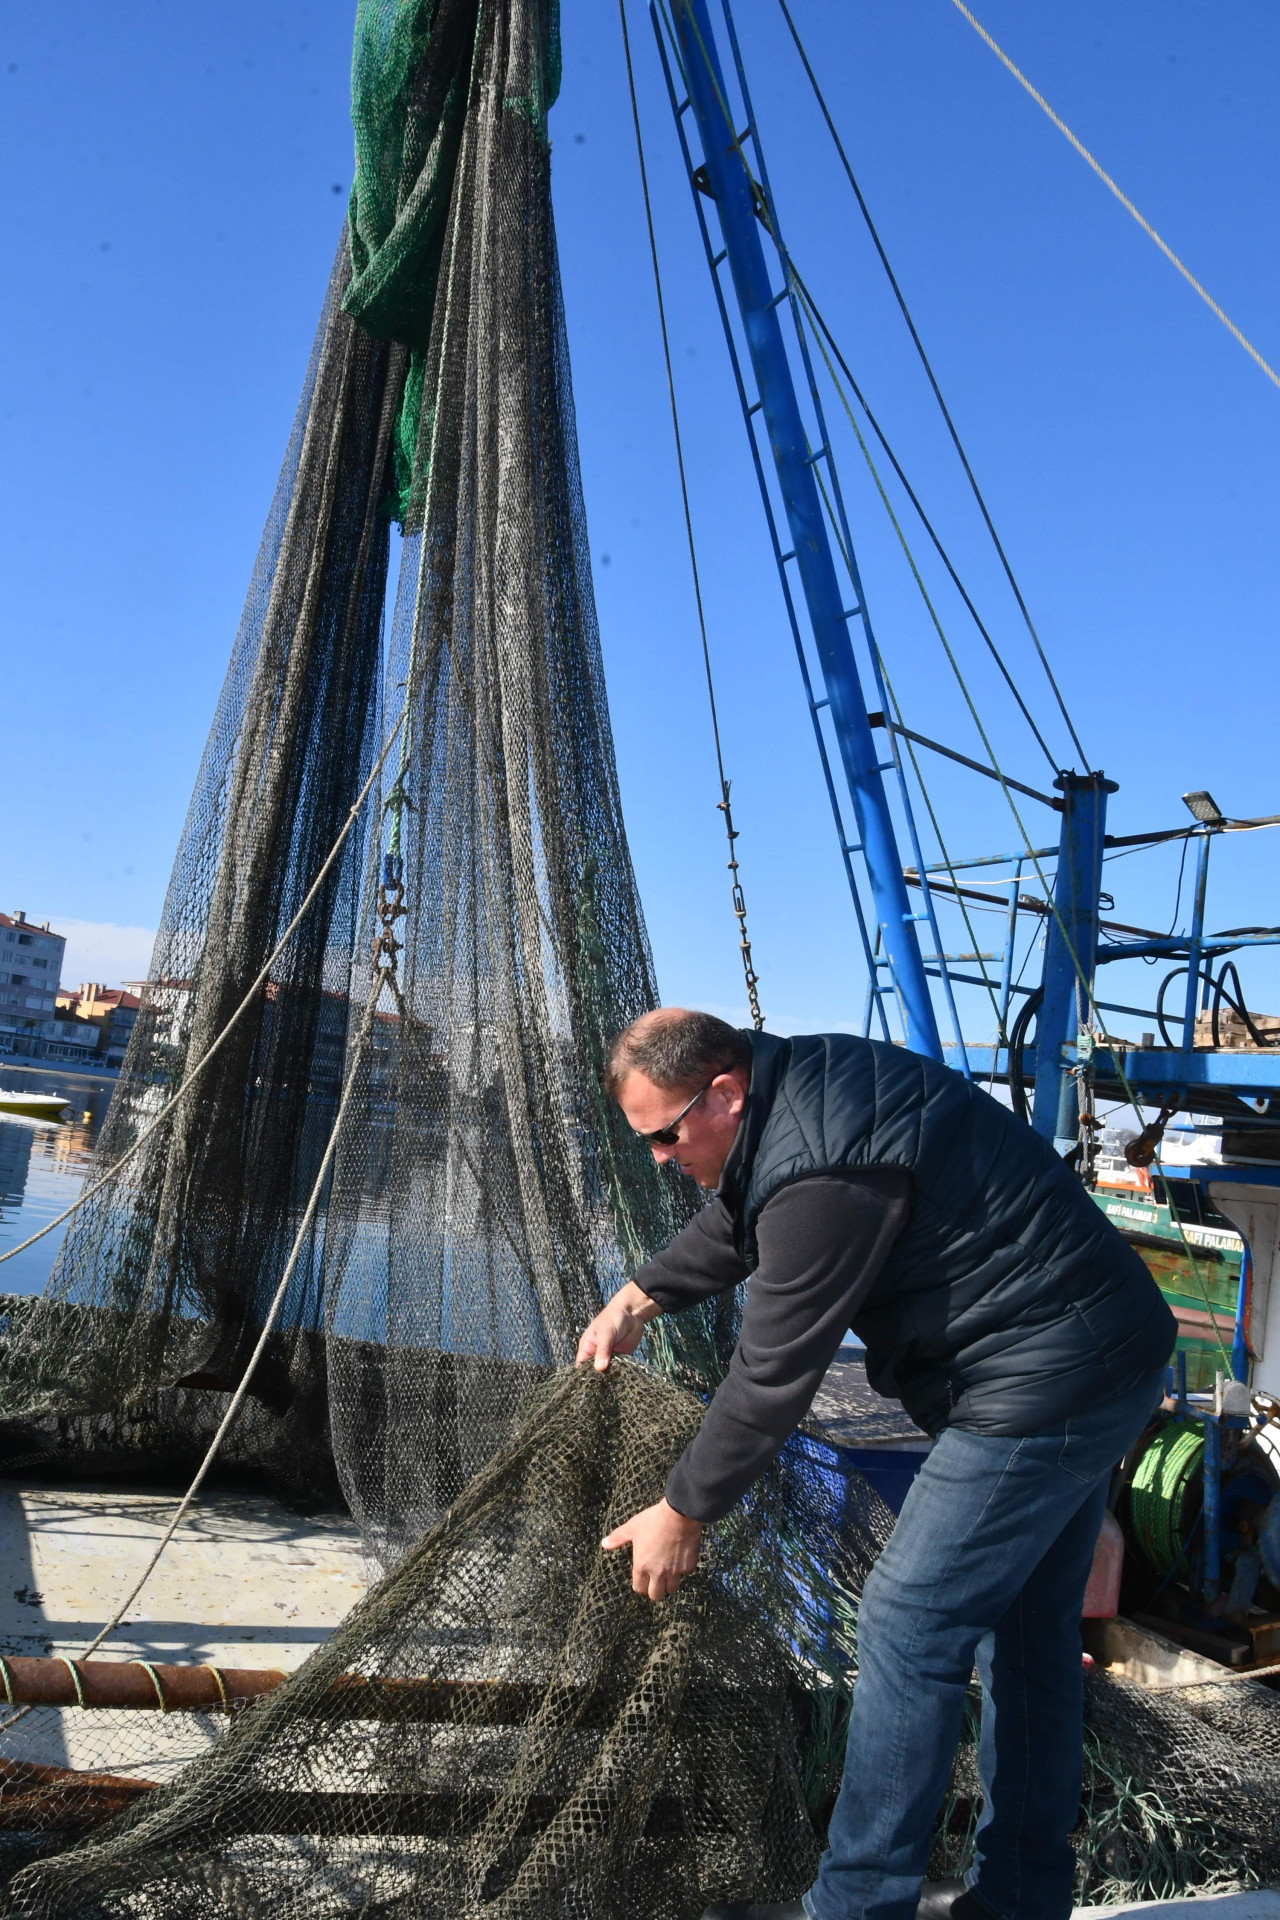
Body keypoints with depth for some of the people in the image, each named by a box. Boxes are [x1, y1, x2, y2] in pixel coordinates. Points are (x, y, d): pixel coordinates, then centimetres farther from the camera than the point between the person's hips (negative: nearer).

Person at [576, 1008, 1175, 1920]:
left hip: (1041, 1384, -10)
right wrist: (640, 1297, 17)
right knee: (1028, 1624, 19)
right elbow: (736, 1221, 21)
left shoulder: (818, 1176, -27)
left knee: (910, 1628, -1)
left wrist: (681, 1514, -8)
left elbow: (773, 1376, -20)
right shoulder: (802, 1076, 4)